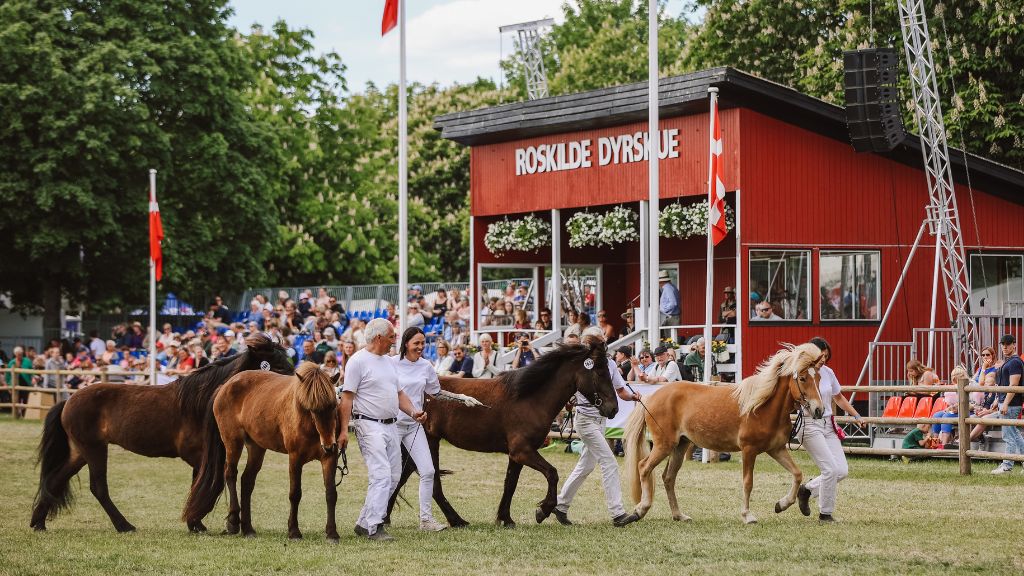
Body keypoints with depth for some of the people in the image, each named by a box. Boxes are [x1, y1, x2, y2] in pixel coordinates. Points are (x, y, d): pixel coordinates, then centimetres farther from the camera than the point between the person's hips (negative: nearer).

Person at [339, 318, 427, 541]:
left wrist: (413, 412, 4)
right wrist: (344, 430, -18)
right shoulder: (358, 361, -9)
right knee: (381, 475, -16)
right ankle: (373, 527, -13)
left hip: (391, 425, 9)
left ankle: (364, 522, 15)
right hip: (370, 425, -9)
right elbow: (347, 397, -12)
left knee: (393, 476, 8)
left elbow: (399, 393, 22)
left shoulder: (390, 362, 17)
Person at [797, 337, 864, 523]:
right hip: (809, 425, -7)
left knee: (842, 470, -1)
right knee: (830, 469, -14)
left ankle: (806, 490, 20)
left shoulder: (828, 373, 8)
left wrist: (856, 416, 20)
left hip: (828, 424, 7)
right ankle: (825, 513, 2)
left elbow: (838, 398, 23)